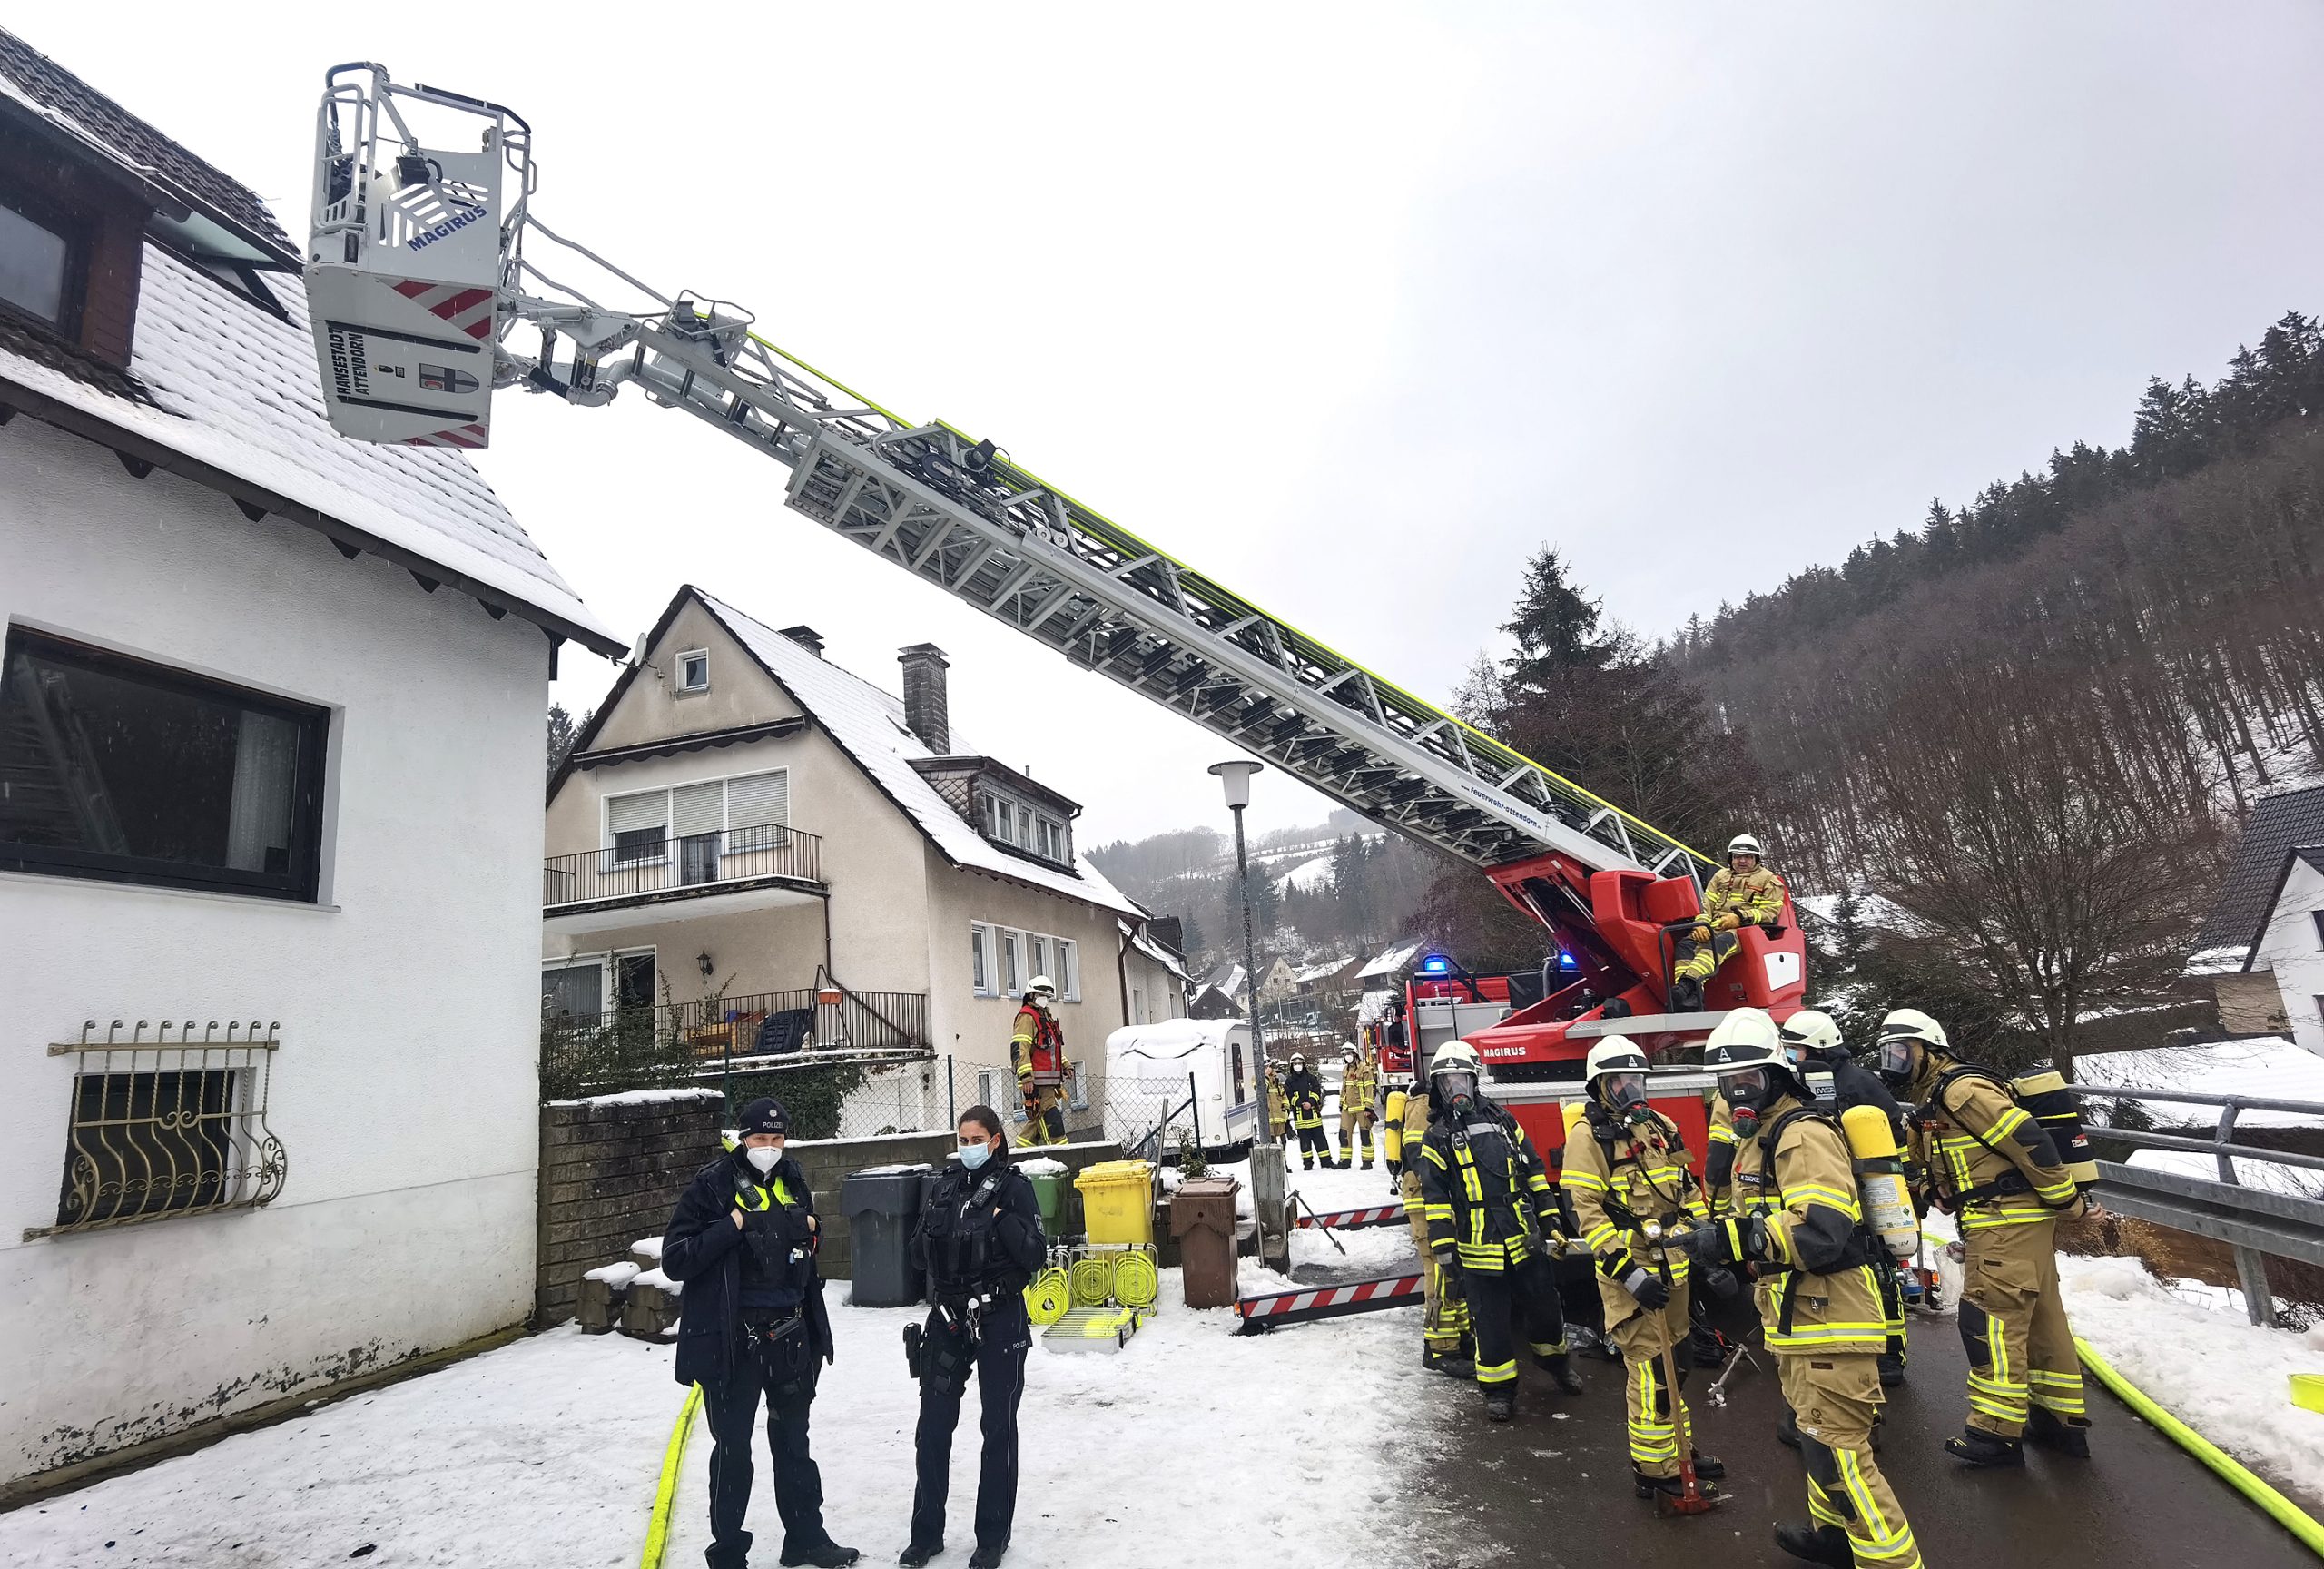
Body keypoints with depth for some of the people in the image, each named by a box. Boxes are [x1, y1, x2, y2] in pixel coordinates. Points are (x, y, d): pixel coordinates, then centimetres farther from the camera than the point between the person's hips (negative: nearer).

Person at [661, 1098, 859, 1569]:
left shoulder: (793, 1180, 5)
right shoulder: (712, 1185, -12)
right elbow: (674, 1261, -17)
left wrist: (810, 1227, -1)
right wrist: (732, 1226, -25)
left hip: (789, 1335, 5)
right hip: (731, 1340, -5)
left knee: (793, 1441, 19)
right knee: (733, 1450, 7)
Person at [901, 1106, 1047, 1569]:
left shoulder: (1013, 1186, -7)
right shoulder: (945, 1186, 5)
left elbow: (1035, 1256, -13)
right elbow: (919, 1256, 10)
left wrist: (1002, 1218, -22)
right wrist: (929, 1229, -8)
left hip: (1000, 1321, -4)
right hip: (947, 1318, 4)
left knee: (998, 1427, 7)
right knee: (932, 1428, 7)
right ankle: (927, 1532, 23)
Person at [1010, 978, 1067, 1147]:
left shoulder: (1046, 1016, 22)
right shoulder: (1026, 1017, -9)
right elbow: (1019, 1048, -20)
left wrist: (1064, 1065, 33)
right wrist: (1026, 1077, -26)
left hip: (1049, 1082, 10)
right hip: (1036, 1082, -10)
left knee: (1037, 1121, 13)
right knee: (1050, 1119, -12)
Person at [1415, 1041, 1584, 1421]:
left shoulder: (1503, 1122, 6)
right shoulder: (1438, 1138, -4)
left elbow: (1535, 1173, 11)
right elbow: (1435, 1200, -6)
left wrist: (1551, 1222, 8)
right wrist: (1445, 1254, -9)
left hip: (1526, 1243, 3)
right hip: (1479, 1252, -3)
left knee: (1545, 1308, 16)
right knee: (1490, 1324, 4)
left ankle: (1555, 1361, 42)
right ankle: (1499, 1389, 22)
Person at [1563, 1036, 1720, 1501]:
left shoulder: (1660, 1127, 10)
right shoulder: (1588, 1136, -13)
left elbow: (1688, 1191, 18)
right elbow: (1587, 1213, -17)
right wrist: (1628, 1272, -21)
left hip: (1673, 1267, 7)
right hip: (1630, 1271, -7)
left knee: (1673, 1362, 18)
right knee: (1649, 1370, -4)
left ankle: (1675, 1449, 34)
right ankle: (1653, 1470, 9)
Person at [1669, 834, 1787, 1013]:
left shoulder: (1768, 880, 18)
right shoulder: (1721, 876, 30)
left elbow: (1771, 911, 3)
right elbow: (1706, 904, 18)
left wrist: (1740, 917, -12)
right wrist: (1701, 924, -4)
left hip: (1744, 930, -5)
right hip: (1713, 928, 5)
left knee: (1716, 944, -39)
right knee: (1685, 944, -29)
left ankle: (1688, 983, -61)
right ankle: (1690, 996, -47)